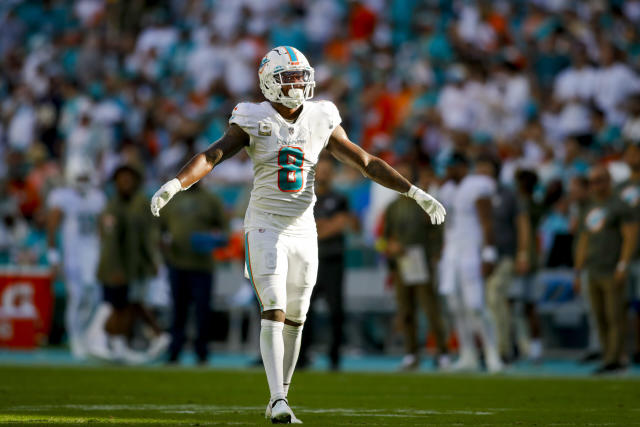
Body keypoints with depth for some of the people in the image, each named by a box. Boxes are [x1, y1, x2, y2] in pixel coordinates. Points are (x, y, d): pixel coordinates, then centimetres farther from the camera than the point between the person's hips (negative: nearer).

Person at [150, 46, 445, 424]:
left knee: (294, 319, 9)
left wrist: (415, 192, 3)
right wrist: (174, 185, -34)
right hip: (266, 227, -4)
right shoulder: (254, 122, -4)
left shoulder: (322, 122, 5)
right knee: (274, 313, -16)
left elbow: (368, 163, 8)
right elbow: (210, 157, -16)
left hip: (303, 231, 4)